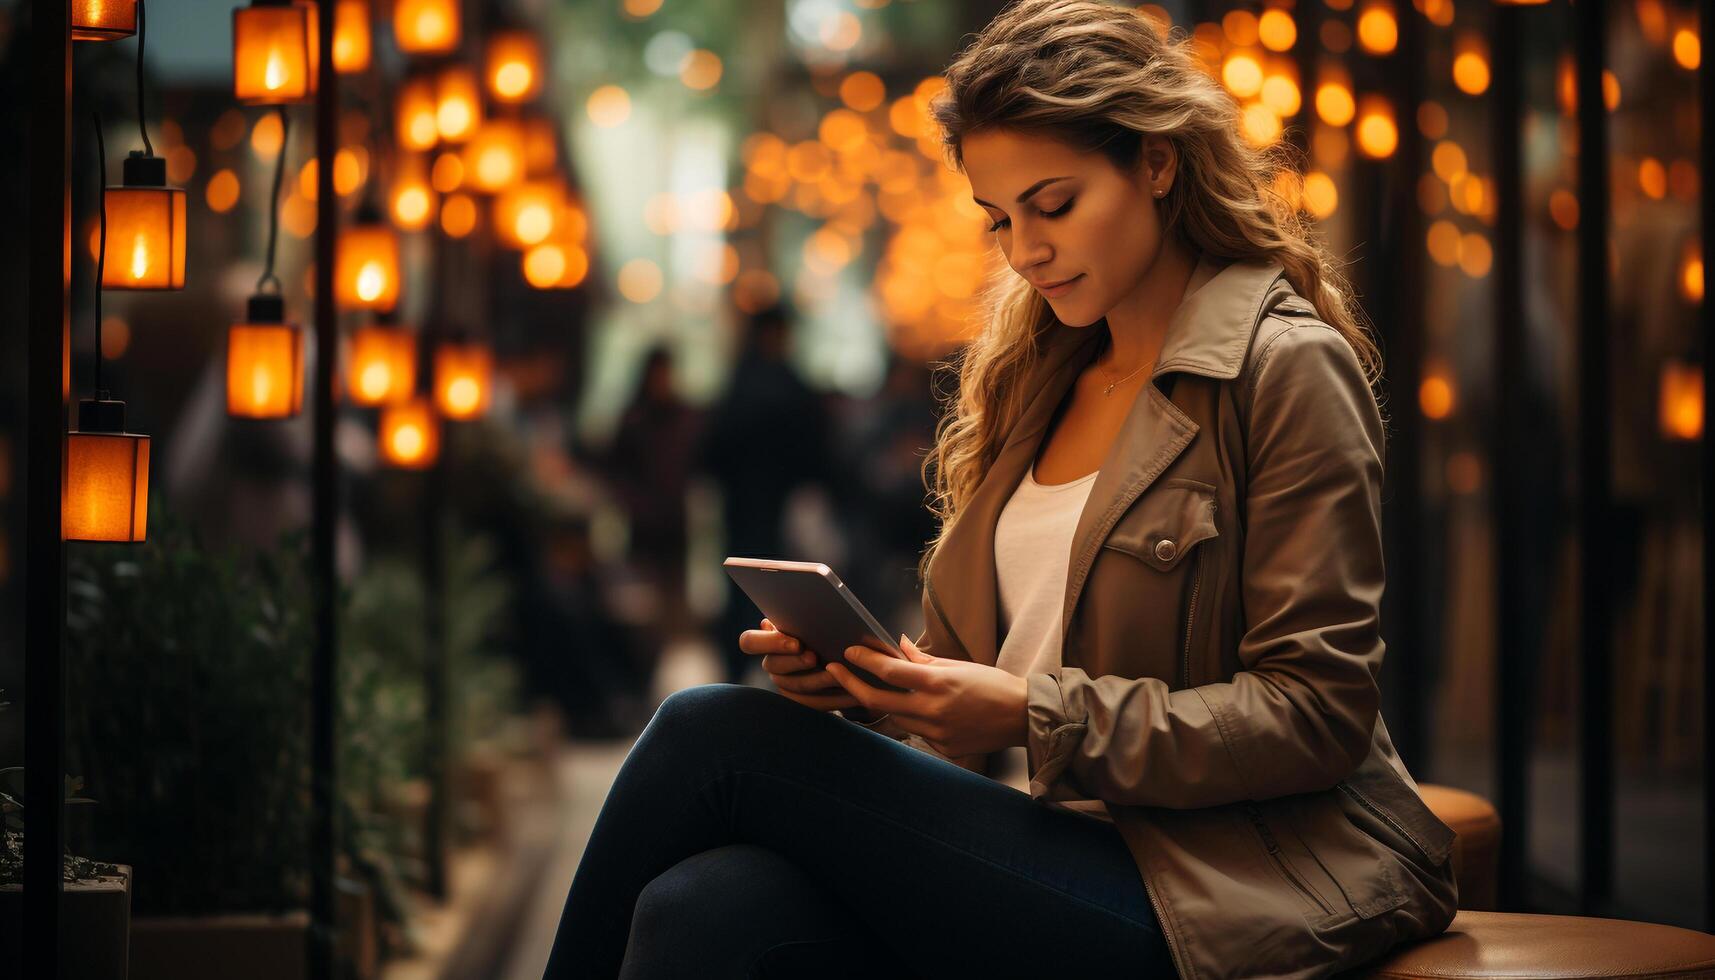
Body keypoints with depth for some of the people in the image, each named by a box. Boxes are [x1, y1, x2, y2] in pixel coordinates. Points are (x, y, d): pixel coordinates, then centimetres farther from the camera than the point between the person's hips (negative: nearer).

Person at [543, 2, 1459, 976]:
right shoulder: (1035, 379, 19)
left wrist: (1036, 714, -17)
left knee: (713, 737, -19)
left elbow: (1320, 714, -9)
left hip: (1223, 891, -6)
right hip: (1068, 843, 6)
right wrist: (858, 682, -4)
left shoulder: (1287, 368, -3)